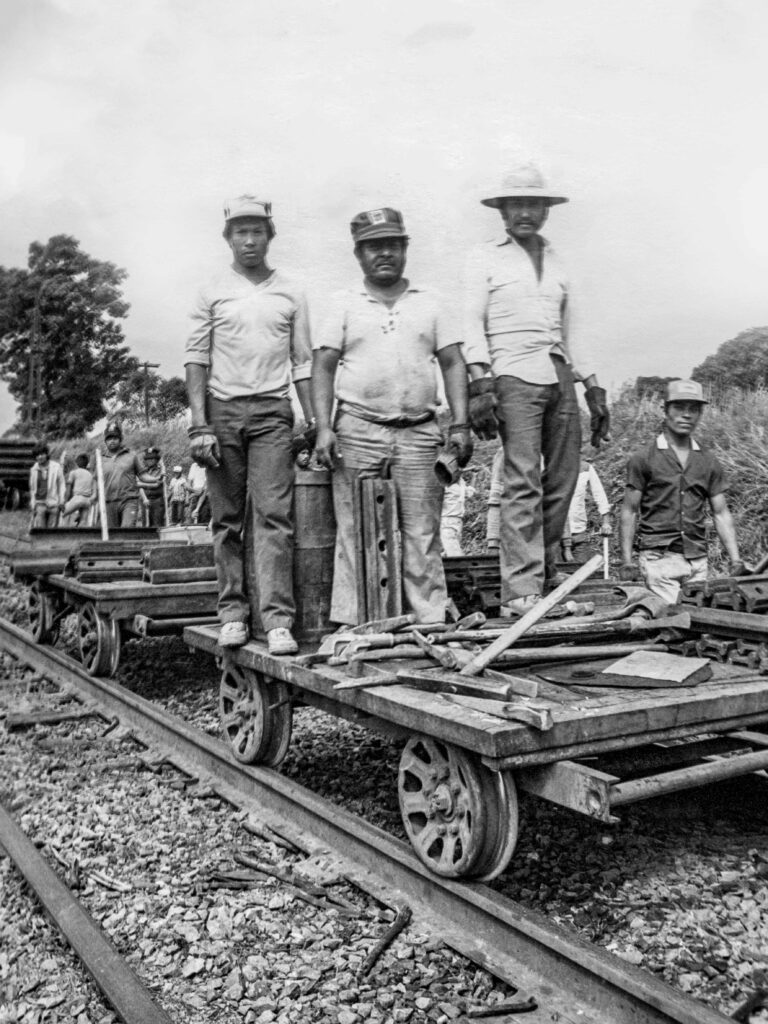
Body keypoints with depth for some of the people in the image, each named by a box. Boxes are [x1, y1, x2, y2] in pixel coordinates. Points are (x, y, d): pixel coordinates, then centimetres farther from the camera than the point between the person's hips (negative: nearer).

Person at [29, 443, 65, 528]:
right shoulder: (34, 469, 7)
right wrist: (32, 503, 14)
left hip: (53, 503, -1)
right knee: (39, 529, -11)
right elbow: (32, 488, 16)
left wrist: (61, 501, 1)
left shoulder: (56, 467, 0)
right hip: (40, 503, 1)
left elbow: (61, 484, 5)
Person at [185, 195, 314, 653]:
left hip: (272, 411, 0)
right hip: (223, 409, 1)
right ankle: (233, 611, 12)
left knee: (275, 514, -9)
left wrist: (312, 421, 3)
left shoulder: (291, 292, 11)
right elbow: (197, 358, 5)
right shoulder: (213, 292, 9)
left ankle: (279, 619, -9)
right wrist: (199, 423, -5)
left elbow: (303, 361, 11)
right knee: (227, 519, 3)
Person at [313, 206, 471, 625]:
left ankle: (431, 622, 7)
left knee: (422, 534, 2)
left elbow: (453, 363, 10)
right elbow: (322, 368, 4)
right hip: (358, 433, -1)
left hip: (419, 433, 1)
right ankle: (352, 626, 6)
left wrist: (460, 425, 0)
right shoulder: (344, 304, 9)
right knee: (355, 535, 0)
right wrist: (323, 428, -8)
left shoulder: (429, 303, 14)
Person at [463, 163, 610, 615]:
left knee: (563, 478, 3)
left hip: (560, 376, 6)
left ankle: (547, 570, 16)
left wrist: (593, 386, 19)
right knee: (522, 481, -13)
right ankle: (521, 590, -12)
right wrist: (480, 382, -14)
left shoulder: (557, 262, 24)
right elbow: (472, 323, -1)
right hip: (514, 375, -5)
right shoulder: (485, 258, 10)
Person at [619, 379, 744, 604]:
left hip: (698, 559, 4)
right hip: (658, 558, -4)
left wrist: (736, 561, 3)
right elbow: (629, 512, 0)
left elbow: (721, 514, 12)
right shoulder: (643, 459, 1)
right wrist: (626, 562, -6)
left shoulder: (709, 462, 11)